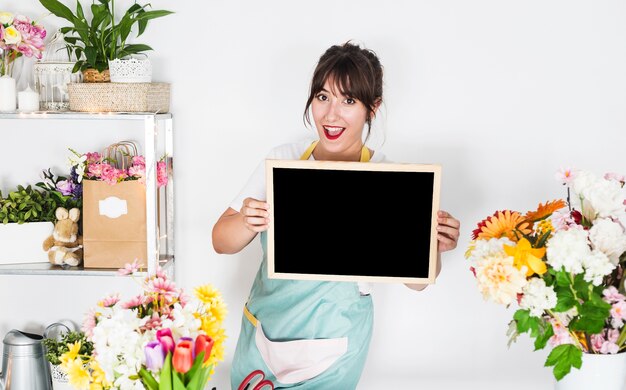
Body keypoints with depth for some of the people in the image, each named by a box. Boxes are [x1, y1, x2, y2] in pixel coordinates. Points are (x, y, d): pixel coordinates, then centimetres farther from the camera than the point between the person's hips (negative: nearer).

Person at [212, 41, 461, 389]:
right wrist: (247, 223, -27)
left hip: (331, 348, -3)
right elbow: (221, 242, -5)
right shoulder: (283, 160, -4)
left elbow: (415, 280, -5)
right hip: (261, 331, 3)